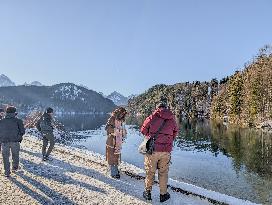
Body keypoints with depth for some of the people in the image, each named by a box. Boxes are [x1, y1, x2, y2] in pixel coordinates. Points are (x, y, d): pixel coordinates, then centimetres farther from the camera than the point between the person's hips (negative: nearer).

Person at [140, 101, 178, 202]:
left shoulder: (152, 117, -6)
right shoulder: (172, 120, 3)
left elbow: (143, 130, 1)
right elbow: (174, 134, 12)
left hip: (152, 149, -2)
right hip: (166, 151, 2)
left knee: (150, 172, 15)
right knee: (163, 172, 17)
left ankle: (148, 192, 27)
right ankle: (163, 194, 28)